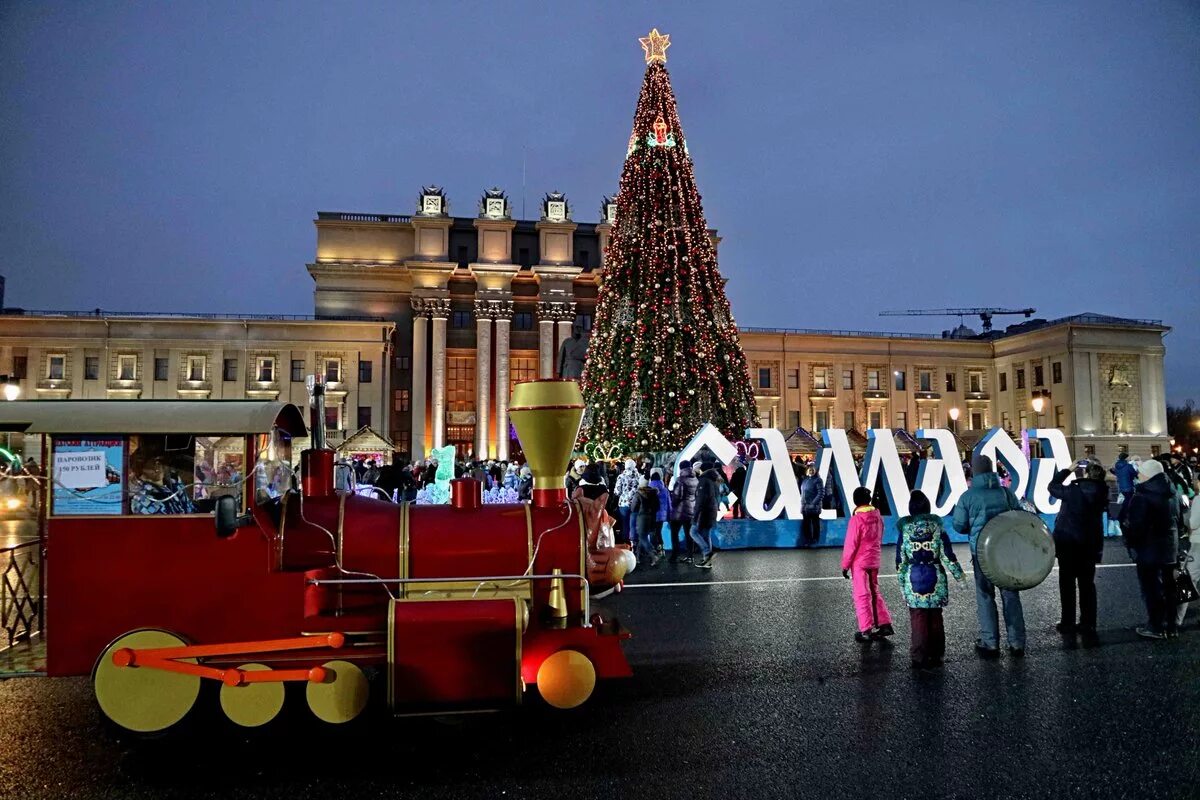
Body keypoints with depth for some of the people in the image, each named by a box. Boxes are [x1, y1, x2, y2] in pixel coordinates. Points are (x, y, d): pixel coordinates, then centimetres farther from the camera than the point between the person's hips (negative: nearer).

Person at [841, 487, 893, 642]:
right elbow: (880, 540, 10)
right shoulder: (878, 517, 0)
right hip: (874, 561, 6)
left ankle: (866, 630, 5)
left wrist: (845, 565, -7)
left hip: (859, 563, -6)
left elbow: (850, 545, -15)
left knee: (862, 596, 2)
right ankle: (884, 624, 20)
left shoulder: (856, 519, -18)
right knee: (874, 593, 18)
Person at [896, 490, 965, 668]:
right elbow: (947, 556, -4)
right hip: (935, 579, 1)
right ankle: (936, 656, 20)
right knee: (936, 619, 13)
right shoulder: (937, 526, -2)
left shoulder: (904, 529, -4)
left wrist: (902, 585, 8)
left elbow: (900, 562, 0)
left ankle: (919, 658, 3)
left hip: (914, 581, -1)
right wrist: (959, 576, 8)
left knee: (918, 620, 4)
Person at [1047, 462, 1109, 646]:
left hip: (1067, 544, -3)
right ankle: (1088, 627, 2)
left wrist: (1067, 470, 4)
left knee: (1067, 583, 10)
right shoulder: (1101, 493, -5)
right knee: (1087, 584, 8)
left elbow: (1053, 486, -2)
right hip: (1090, 545, 3)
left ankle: (1068, 623, 19)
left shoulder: (1073, 491, -18)